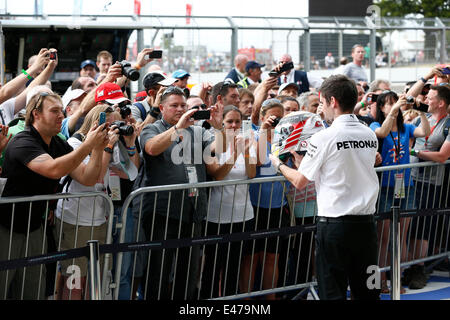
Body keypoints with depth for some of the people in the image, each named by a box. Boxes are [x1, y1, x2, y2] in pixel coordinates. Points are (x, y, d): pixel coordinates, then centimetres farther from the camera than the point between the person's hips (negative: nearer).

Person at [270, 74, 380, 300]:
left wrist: (279, 165, 15)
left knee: (333, 292, 1)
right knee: (366, 291, 12)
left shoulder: (324, 138, -12)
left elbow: (299, 182, -6)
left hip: (334, 224, -5)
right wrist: (303, 161, 26)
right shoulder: (370, 135, 6)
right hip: (366, 222, 6)